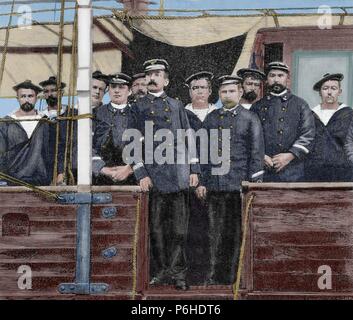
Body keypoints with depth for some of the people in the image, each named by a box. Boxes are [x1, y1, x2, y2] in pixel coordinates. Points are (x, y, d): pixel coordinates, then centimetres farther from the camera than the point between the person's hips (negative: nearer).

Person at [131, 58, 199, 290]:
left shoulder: (177, 105, 14)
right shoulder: (138, 107, 8)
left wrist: (194, 169, 7)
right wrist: (141, 174, -5)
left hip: (179, 174, 1)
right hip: (153, 173, -1)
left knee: (179, 226, -1)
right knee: (157, 227, 1)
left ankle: (178, 272, 3)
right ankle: (161, 271, 9)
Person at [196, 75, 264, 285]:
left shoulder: (250, 119, 4)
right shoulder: (211, 119, 13)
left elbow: (257, 153, 0)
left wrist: (253, 183, -8)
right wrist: (202, 181, 7)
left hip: (240, 184, -3)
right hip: (215, 185, 3)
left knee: (238, 232, 1)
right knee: (217, 233, 4)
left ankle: (236, 276, 8)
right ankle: (217, 277, 9)